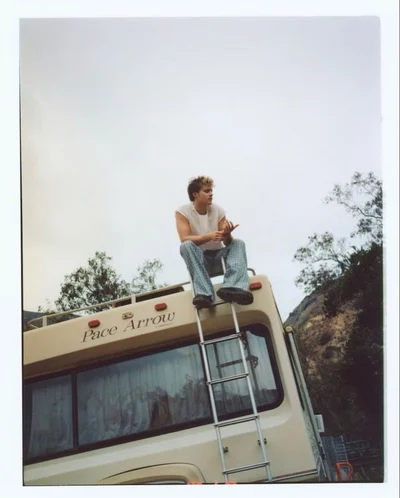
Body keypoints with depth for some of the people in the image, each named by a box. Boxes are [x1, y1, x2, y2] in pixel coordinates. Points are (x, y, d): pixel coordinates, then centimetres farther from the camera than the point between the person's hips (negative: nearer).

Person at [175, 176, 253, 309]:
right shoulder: (182, 212, -8)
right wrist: (209, 236, -37)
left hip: (218, 257, 3)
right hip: (198, 260, -3)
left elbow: (227, 242, -6)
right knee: (186, 246, -31)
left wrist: (227, 234, -31)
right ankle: (204, 293, -46)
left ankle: (231, 287, -48)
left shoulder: (218, 211, -2)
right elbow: (185, 239, -22)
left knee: (238, 243, -22)